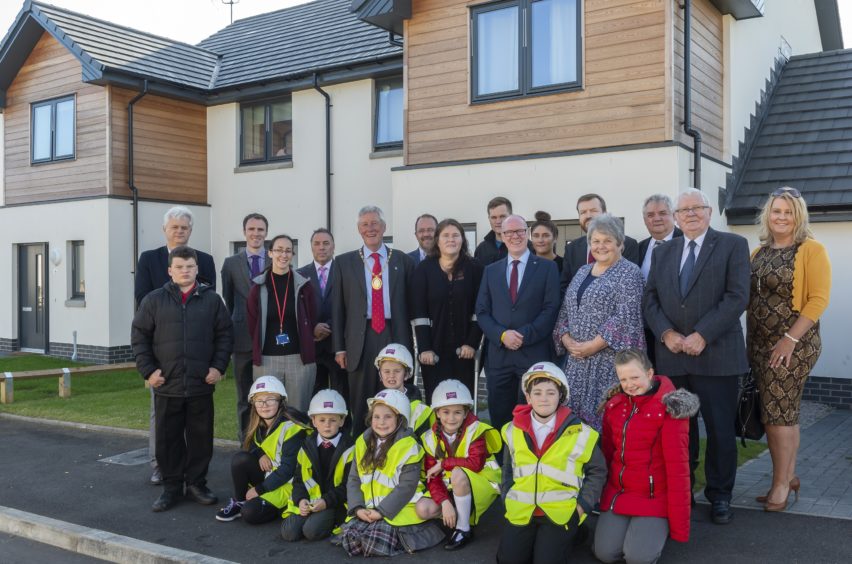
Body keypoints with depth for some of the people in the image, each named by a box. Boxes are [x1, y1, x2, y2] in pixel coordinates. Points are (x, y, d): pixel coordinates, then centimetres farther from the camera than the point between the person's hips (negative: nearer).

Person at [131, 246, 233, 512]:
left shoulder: (212, 300, 3)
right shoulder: (154, 300, 2)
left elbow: (225, 335, 6)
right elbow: (139, 336, 4)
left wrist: (218, 367, -2)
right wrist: (147, 370, -3)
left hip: (201, 385, 0)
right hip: (167, 385, 0)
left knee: (201, 437, 8)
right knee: (168, 439, 8)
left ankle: (196, 484, 22)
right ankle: (171, 486, 21)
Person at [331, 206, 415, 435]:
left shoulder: (403, 261, 8)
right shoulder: (344, 262, 8)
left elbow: (411, 304, 8)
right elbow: (337, 307, 6)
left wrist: (409, 343, 3)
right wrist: (339, 347, 1)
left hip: (395, 337, 0)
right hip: (361, 339, 0)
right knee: (360, 406, 5)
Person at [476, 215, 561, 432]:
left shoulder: (547, 267, 4)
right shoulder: (491, 270, 14)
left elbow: (551, 308, -4)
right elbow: (482, 312, 8)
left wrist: (524, 335, -14)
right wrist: (502, 334, -10)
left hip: (534, 354, -3)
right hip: (499, 355, 3)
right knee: (499, 418, 7)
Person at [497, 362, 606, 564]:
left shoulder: (580, 433, -5)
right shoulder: (513, 431, 4)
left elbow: (598, 471, 6)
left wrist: (583, 504, -3)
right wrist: (508, 498, 5)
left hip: (562, 512, -3)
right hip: (521, 511, 3)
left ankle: (570, 533, 17)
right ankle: (536, 535, 23)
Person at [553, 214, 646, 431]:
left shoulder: (629, 272, -5)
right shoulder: (582, 271, 16)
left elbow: (624, 317, -14)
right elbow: (566, 310, 15)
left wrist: (593, 345, -17)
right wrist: (567, 340, -2)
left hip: (610, 358, -6)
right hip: (576, 359, 6)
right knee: (575, 411, 5)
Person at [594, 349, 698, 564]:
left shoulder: (669, 408, -15)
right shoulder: (614, 405, 2)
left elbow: (677, 466, -16)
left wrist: (679, 525, -16)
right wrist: (604, 493, 13)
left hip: (654, 497, -4)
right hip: (617, 493, 5)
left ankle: (659, 528, 13)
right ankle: (629, 525, 20)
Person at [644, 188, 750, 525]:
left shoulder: (733, 245, 2)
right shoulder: (662, 252, 14)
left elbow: (737, 296, -8)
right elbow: (651, 299, 9)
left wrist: (701, 335, -15)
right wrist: (666, 333, -8)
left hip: (716, 354, -3)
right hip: (671, 356, 3)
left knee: (721, 430, 4)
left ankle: (720, 495, 19)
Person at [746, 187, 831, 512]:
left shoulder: (811, 250, -8)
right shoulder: (759, 253, 10)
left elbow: (819, 299, -13)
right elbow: (749, 298, 10)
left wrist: (790, 339, -20)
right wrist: (751, 342, 2)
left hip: (793, 344, -6)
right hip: (760, 345, 6)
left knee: (777, 413, -3)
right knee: (784, 412, 13)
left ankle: (781, 483, 11)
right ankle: (788, 476, 25)